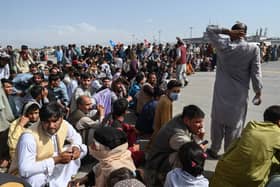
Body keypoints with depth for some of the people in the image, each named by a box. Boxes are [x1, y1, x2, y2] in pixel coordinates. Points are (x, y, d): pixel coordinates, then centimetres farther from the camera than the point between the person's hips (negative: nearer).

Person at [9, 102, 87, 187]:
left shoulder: (64, 125, -15)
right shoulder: (29, 137, -32)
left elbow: (75, 136, 6)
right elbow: (24, 170, -36)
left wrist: (76, 147, -17)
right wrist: (56, 160, -34)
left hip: (51, 169, 6)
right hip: (30, 177, -6)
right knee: (36, 178, -38)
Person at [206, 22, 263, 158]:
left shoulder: (223, 45, -5)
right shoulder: (253, 49, -6)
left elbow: (209, 30, 7)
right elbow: (256, 73, -6)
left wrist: (227, 31, -3)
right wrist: (258, 92, 3)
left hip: (221, 93, 1)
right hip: (240, 95, 0)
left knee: (217, 122, 14)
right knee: (234, 125, 10)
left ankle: (214, 150, 26)